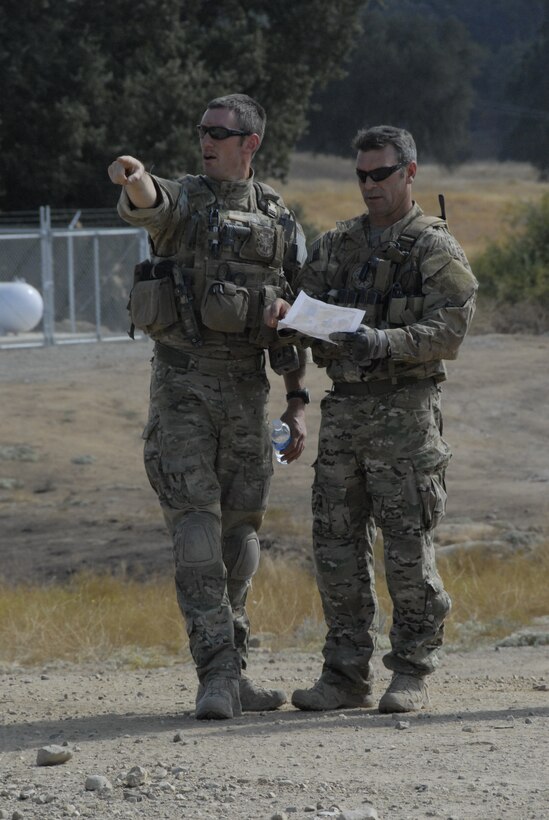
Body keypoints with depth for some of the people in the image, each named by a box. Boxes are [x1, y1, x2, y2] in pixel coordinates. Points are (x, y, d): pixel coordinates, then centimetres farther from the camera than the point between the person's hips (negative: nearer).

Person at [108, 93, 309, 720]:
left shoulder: (278, 220, 11)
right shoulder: (183, 200, -1)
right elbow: (148, 204, -28)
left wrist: (297, 402, 10)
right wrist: (133, 178, -52)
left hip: (246, 386, 4)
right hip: (182, 382, -4)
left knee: (240, 528, 8)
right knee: (195, 523, -11)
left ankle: (231, 672, 17)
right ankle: (217, 675, -15)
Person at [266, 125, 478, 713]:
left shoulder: (435, 250, -2)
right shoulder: (336, 244, 15)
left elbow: (448, 331, -12)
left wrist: (384, 342, -27)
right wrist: (282, 312, -11)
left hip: (405, 407, -5)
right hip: (344, 405, 5)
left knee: (407, 544, -4)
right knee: (337, 543, 4)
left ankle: (411, 674, 3)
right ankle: (346, 675, 10)